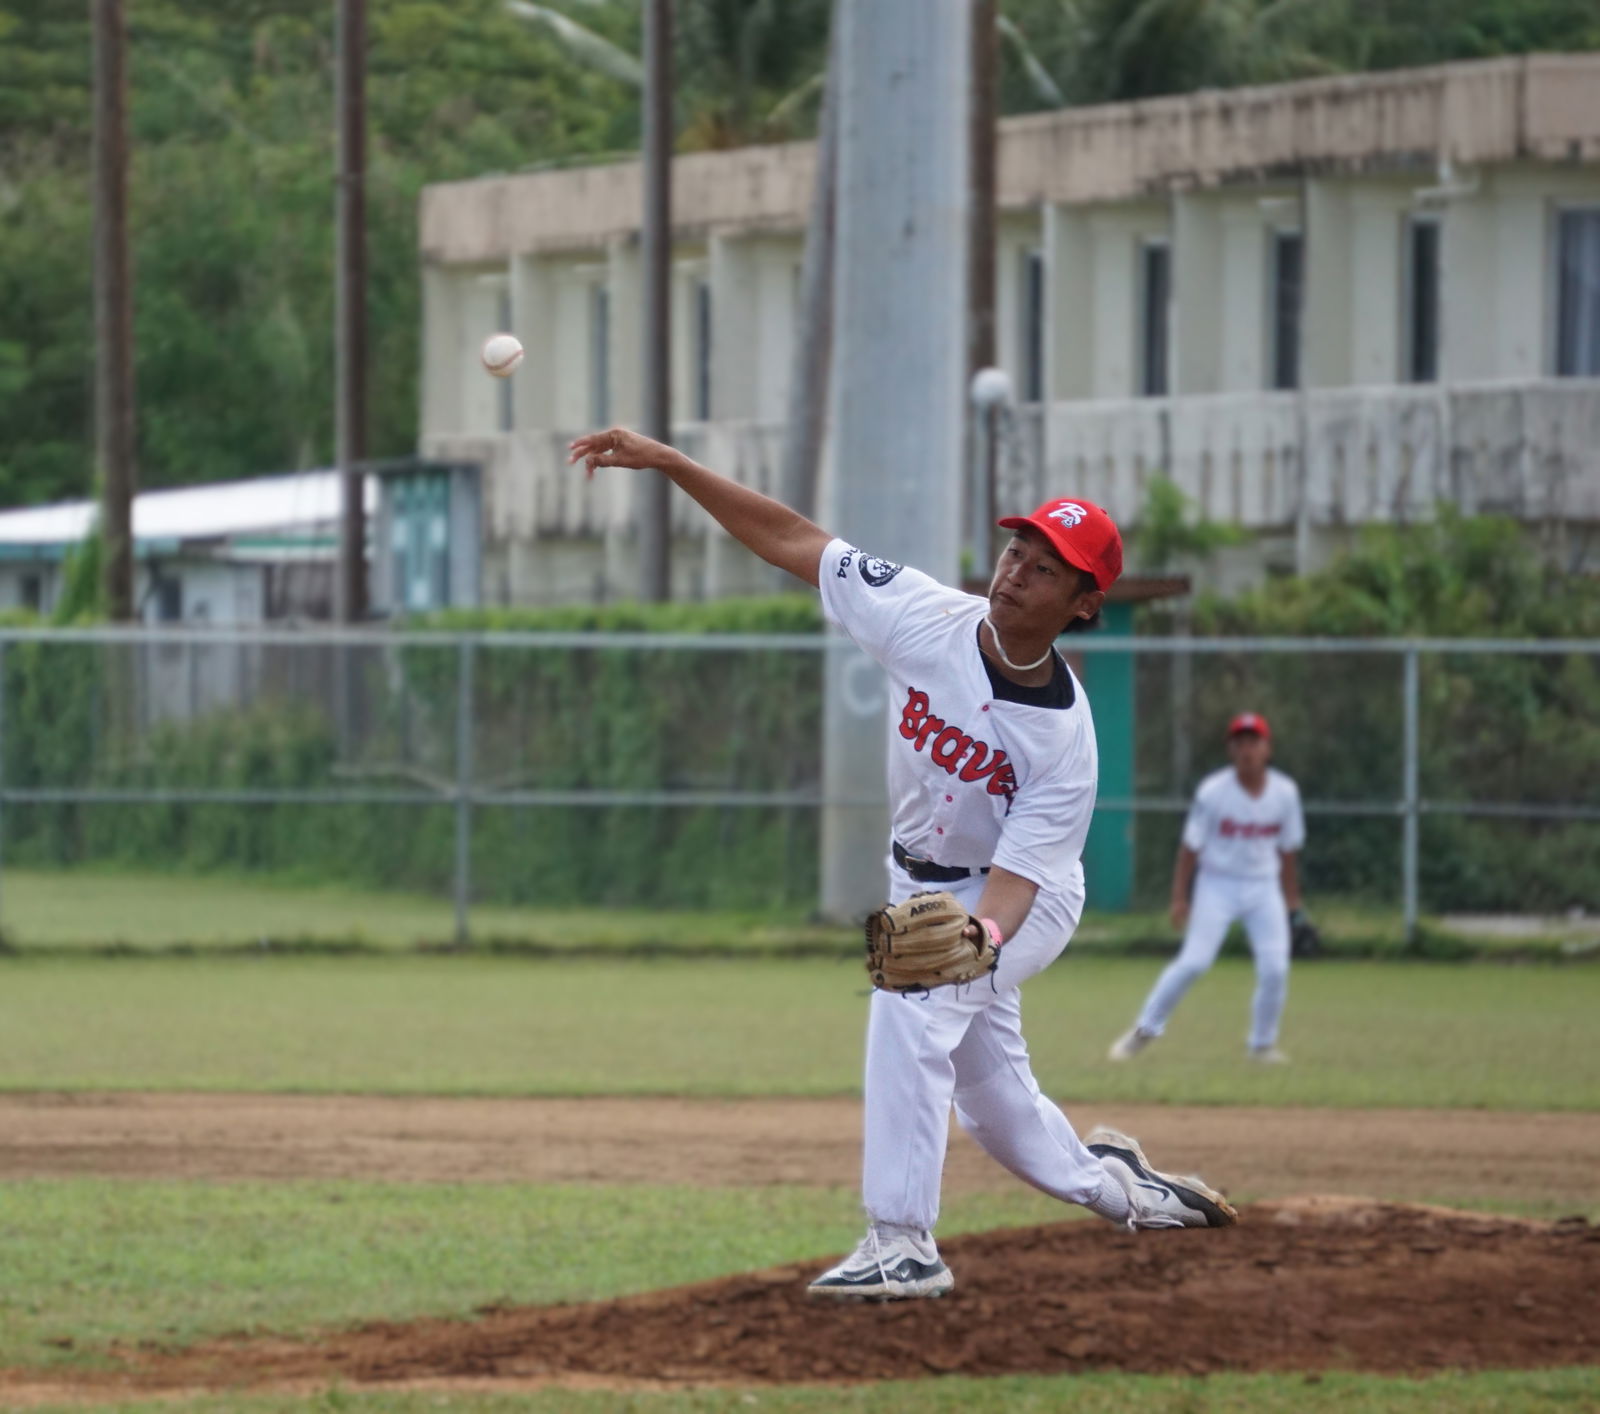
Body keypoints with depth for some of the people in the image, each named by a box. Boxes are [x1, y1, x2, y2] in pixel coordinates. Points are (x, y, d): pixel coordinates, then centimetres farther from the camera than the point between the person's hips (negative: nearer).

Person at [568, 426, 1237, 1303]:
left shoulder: (1064, 736, -30)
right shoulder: (928, 619, -20)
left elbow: (1013, 884, -32)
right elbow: (792, 541, -16)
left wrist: (976, 938, -55)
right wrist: (664, 462, -22)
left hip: (1024, 901, -6)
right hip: (921, 887, 6)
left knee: (910, 1003, -32)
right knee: (992, 1101, 14)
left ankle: (903, 1244, -32)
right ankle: (1105, 1180, 44)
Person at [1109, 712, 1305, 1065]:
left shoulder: (1285, 793, -3)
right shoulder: (1212, 792, -12)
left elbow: (1288, 850, 8)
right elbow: (1190, 847, -7)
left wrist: (1291, 900, 12)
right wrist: (1179, 898, -8)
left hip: (1264, 888, 3)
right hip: (1217, 886, -3)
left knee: (1275, 967, -8)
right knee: (1193, 961, -16)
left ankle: (1263, 1044, 11)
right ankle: (1144, 1030, -2)